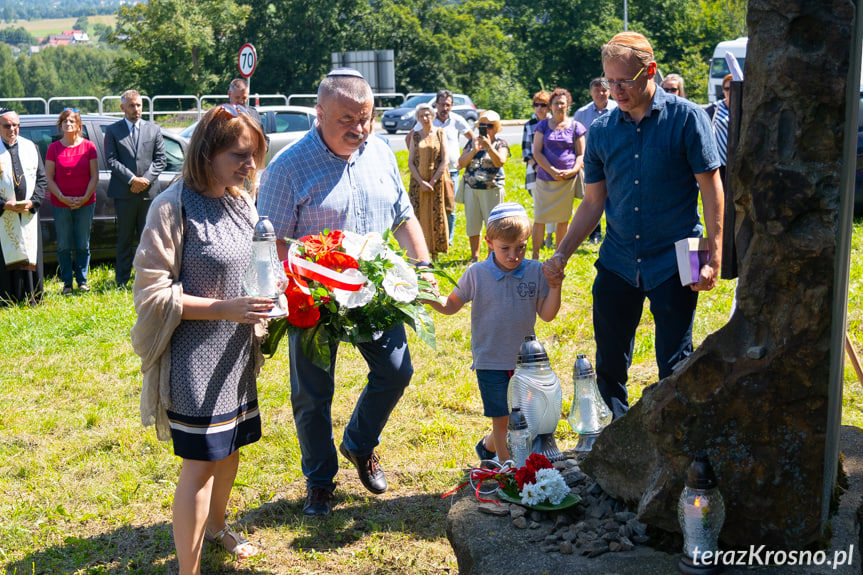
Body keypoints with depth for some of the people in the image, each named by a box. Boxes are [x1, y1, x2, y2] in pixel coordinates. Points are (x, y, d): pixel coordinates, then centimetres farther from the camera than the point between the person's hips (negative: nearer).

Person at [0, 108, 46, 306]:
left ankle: (31, 301, 13)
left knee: (30, 258, 5)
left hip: (29, 214, 3)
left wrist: (33, 202, -5)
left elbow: (41, 178, 10)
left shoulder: (31, 147, 10)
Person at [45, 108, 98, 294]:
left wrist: (85, 197, -10)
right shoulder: (54, 148, 2)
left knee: (83, 245, 6)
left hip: (85, 203, 0)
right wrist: (62, 197, -11)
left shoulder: (89, 146, 1)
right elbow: (48, 178, 0)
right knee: (64, 246, 4)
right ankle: (67, 283, 13)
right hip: (60, 204, 0)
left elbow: (95, 176, 1)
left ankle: (82, 281, 16)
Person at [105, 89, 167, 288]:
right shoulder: (112, 131, 5)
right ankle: (122, 281, 11)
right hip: (124, 193, -1)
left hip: (149, 191, 2)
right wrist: (132, 179, -14)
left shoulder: (154, 130, 11)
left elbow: (161, 159, 5)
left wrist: (146, 179, -9)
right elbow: (111, 160, -3)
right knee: (125, 239, 5)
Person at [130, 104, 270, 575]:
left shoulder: (241, 203, 7)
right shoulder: (174, 207, -17)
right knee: (200, 462, -2)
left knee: (230, 447, 20)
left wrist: (268, 297, -1)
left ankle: (216, 526, 44)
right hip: (194, 357, -8)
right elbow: (151, 293, -18)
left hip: (236, 353, 8)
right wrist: (224, 309, -25)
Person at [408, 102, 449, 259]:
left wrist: (433, 181, -11)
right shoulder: (415, 135, 6)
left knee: (437, 215, -1)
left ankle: (435, 252, 5)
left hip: (437, 181, -2)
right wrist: (421, 181, -10)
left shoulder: (440, 133, 1)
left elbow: (445, 161, -4)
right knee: (419, 215, 0)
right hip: (418, 181, 2)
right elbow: (410, 162, 2)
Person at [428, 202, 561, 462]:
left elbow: (547, 315, -1)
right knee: (502, 419, 5)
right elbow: (451, 306, 2)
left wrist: (554, 288, -17)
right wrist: (431, 298, -18)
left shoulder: (536, 272, -4)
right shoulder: (476, 274, -8)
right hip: (491, 361, -3)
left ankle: (489, 444, 41)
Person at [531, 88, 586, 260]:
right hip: (545, 179, 0)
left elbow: (581, 155, 6)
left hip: (568, 180, 0)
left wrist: (573, 171, -13)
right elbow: (537, 152, -1)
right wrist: (553, 171, -13)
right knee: (539, 218, -2)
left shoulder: (575, 127, 6)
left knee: (563, 219, 7)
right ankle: (535, 255, 6)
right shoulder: (543, 125, 6)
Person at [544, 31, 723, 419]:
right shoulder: (601, 131, 6)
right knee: (609, 364, 9)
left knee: (675, 367, 3)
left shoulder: (686, 118, -5)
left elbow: (711, 188, -5)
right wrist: (562, 253, 1)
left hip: (672, 263, -4)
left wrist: (714, 257, -10)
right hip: (617, 263, 4)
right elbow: (593, 203, 11)